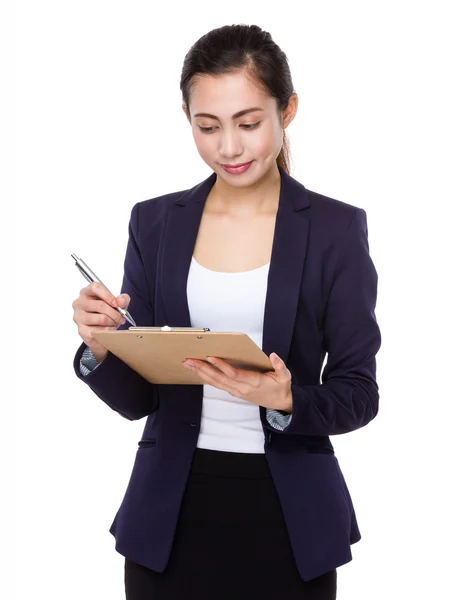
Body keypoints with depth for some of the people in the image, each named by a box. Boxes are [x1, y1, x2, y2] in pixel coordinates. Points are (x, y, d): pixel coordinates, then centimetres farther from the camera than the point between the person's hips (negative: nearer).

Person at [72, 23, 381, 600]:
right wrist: (100, 348, -18)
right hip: (172, 511, 2)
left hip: (288, 514, -2)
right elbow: (136, 399, 3)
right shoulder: (155, 222, 2)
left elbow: (359, 395, -4)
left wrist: (286, 400, -23)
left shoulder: (337, 228, -4)